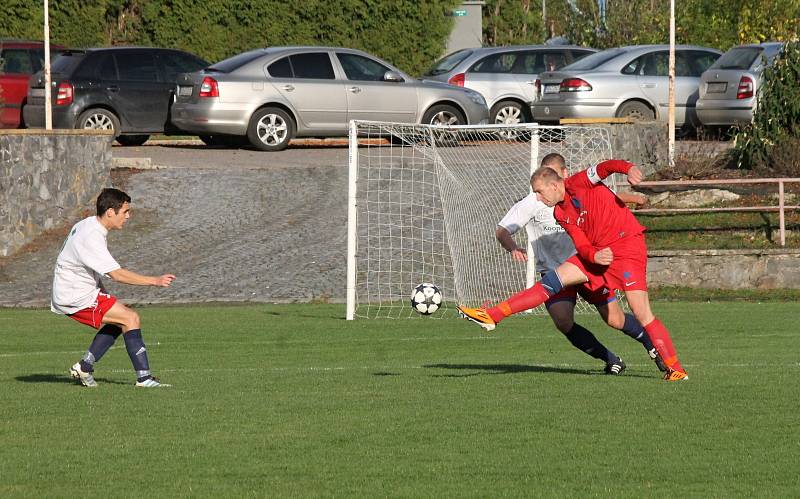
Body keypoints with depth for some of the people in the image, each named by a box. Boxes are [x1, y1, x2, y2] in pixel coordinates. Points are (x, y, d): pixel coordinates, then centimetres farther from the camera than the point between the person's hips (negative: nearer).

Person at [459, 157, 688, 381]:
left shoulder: (576, 184, -10)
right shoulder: (560, 214, 10)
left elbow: (606, 167, -23)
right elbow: (581, 245, 4)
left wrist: (629, 168, -44)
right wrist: (594, 256, -19)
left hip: (627, 246, -8)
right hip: (597, 251, 8)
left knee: (641, 313, -14)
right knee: (552, 281, 2)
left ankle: (675, 368, -8)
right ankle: (493, 315, 3)